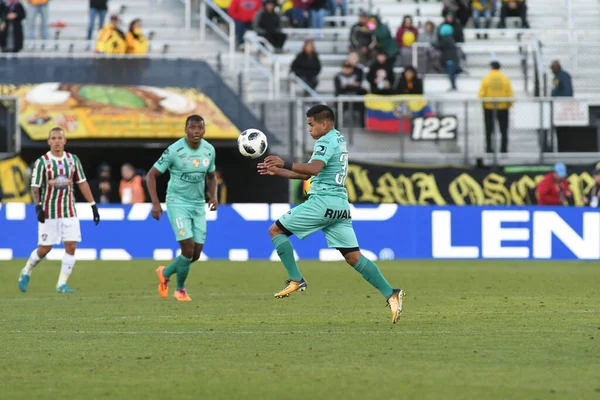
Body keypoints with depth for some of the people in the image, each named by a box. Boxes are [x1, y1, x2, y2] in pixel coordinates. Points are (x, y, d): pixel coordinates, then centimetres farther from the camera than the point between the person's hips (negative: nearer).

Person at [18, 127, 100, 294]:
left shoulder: (73, 160, 5)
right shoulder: (41, 162, -7)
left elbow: (82, 183, 10)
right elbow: (35, 187, -10)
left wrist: (93, 206, 7)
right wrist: (38, 206, -26)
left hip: (69, 211, 3)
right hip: (48, 212, -3)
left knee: (71, 246, -8)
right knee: (44, 249, -1)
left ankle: (62, 284, -1)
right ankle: (26, 272, 25)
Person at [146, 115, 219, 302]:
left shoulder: (209, 150, 1)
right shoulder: (174, 151, -15)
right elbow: (151, 175, -8)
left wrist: (214, 195, -1)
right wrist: (155, 203, -17)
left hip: (199, 205, 5)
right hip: (178, 203, -5)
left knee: (195, 254, 4)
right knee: (188, 249, -16)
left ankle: (165, 273, 32)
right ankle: (180, 290, 8)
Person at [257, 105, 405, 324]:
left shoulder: (326, 141, -7)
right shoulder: (339, 140, 23)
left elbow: (313, 168, -26)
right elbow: (308, 174, 28)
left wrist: (284, 164, -28)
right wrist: (277, 172, 25)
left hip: (322, 201, -9)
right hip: (340, 205, 9)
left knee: (275, 230, 3)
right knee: (354, 257, 5)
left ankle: (295, 279, -4)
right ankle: (390, 293, -7)